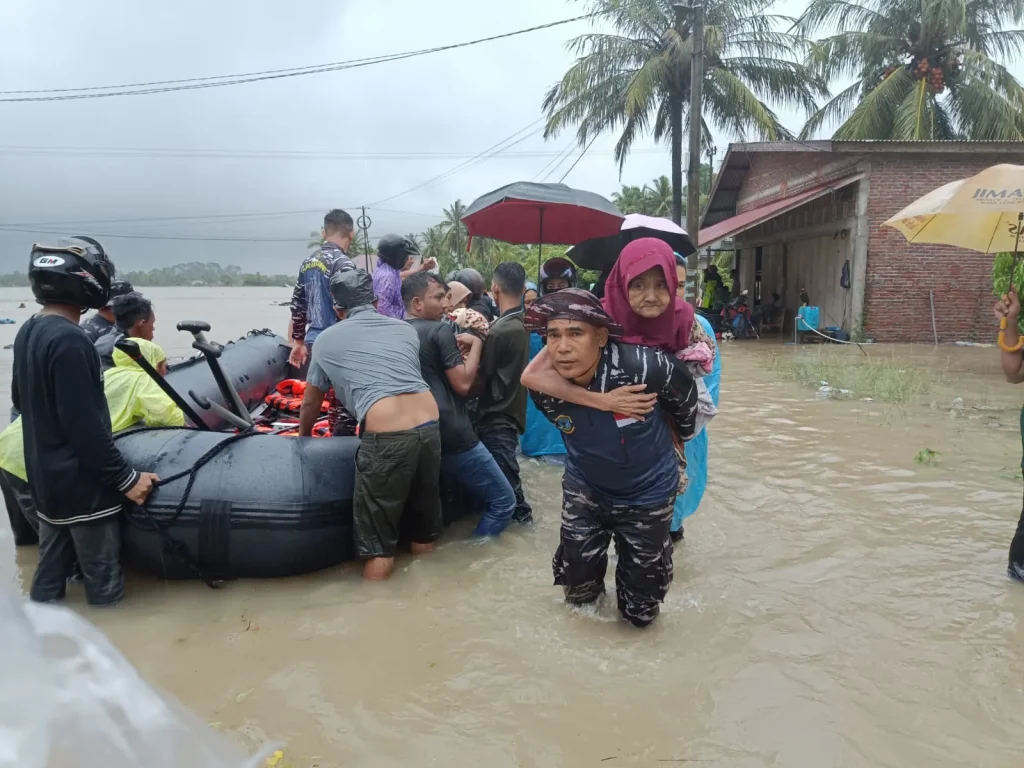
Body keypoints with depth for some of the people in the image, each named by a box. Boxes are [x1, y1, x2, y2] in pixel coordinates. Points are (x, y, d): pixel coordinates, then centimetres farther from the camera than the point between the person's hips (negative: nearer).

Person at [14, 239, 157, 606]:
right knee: (103, 582, 3)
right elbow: (87, 427, -25)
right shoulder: (69, 341, -24)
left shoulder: (28, 333, 6)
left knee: (50, 572, 19)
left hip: (45, 478, 9)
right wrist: (126, 478, -18)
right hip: (82, 484, -9)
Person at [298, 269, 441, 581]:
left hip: (386, 437, -4)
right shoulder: (406, 330, 21)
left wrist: (303, 439, 45)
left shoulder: (326, 340, 14)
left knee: (377, 544, 8)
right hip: (429, 426, 5)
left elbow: (310, 406, 26)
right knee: (424, 534, 22)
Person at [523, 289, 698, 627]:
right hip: (584, 487, 2)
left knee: (640, 613, 9)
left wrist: (677, 441, 7)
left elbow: (686, 398, -11)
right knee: (577, 593, 9)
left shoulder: (643, 366, -34)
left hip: (647, 492, -2)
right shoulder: (543, 385, -22)